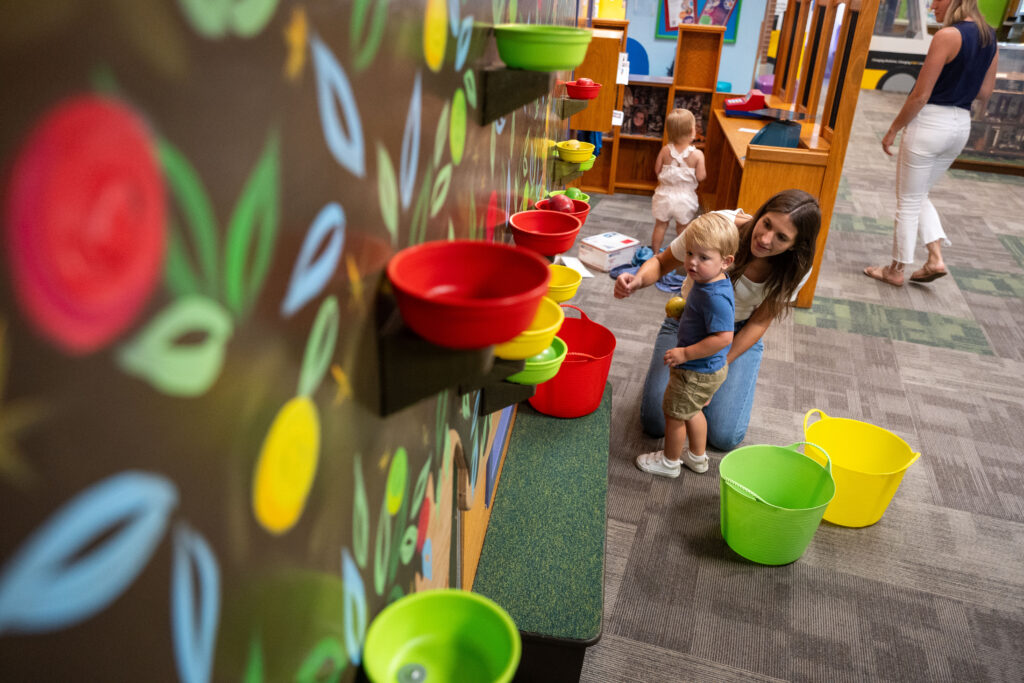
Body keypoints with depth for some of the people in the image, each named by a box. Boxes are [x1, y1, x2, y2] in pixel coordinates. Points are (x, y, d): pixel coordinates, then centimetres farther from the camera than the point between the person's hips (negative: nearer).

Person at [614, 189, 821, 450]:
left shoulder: (796, 269, -22)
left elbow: (759, 323, -12)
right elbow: (661, 262, -15)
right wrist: (638, 280, -38)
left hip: (740, 334, 1)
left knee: (724, 436, -9)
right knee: (655, 422, -8)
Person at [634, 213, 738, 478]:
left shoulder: (715, 297, -32)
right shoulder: (707, 282, -2)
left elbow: (723, 337, -34)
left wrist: (685, 353, -29)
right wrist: (681, 308, 10)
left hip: (697, 372, -10)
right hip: (709, 369, 10)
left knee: (674, 413, 11)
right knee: (691, 411, 28)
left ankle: (669, 461, 33)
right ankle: (697, 457, 47)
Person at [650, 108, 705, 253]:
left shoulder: (665, 150, -10)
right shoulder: (697, 154, -17)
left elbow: (657, 171, -4)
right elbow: (700, 177, -15)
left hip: (665, 195, 2)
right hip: (685, 196, -1)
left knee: (660, 225, 16)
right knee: (682, 227, 16)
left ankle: (655, 253, 27)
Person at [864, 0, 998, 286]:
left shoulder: (948, 35, -17)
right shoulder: (989, 36, 7)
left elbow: (921, 95, -18)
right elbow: (984, 92, 11)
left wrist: (893, 129, -8)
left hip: (931, 122, -8)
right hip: (961, 126, 8)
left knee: (908, 201, 5)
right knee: (919, 196, 22)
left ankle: (895, 270, 16)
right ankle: (935, 258, 14)